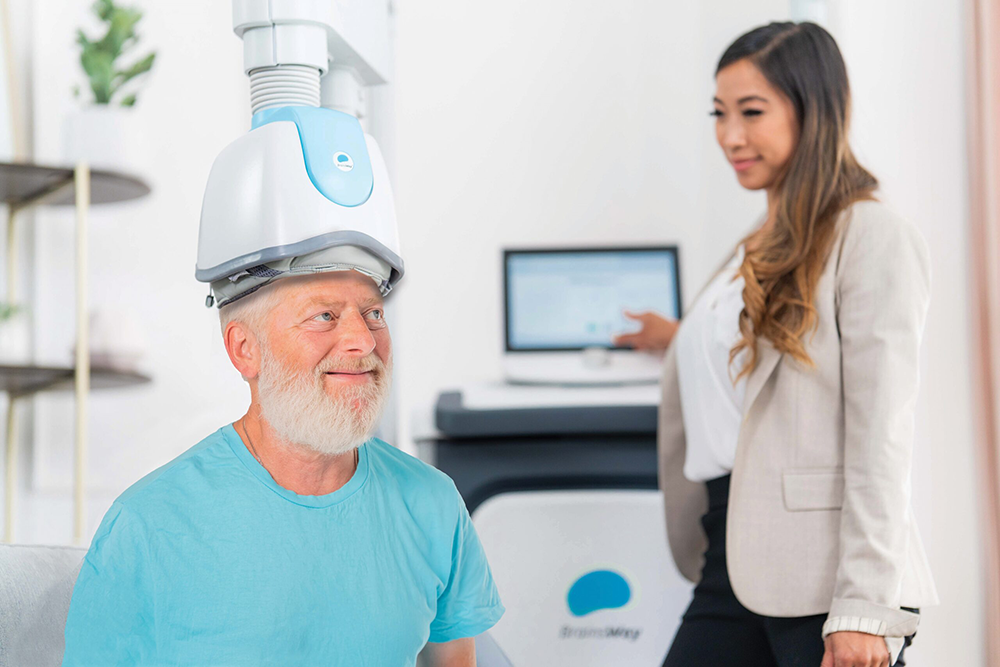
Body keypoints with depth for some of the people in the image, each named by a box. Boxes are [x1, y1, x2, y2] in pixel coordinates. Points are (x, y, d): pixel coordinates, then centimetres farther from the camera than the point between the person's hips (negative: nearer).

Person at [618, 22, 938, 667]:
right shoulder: (765, 246, 16)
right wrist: (687, 340, 45)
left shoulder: (875, 238, -8)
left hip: (823, 580, -8)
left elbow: (880, 436, -14)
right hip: (736, 564, 8)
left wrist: (865, 608, -18)